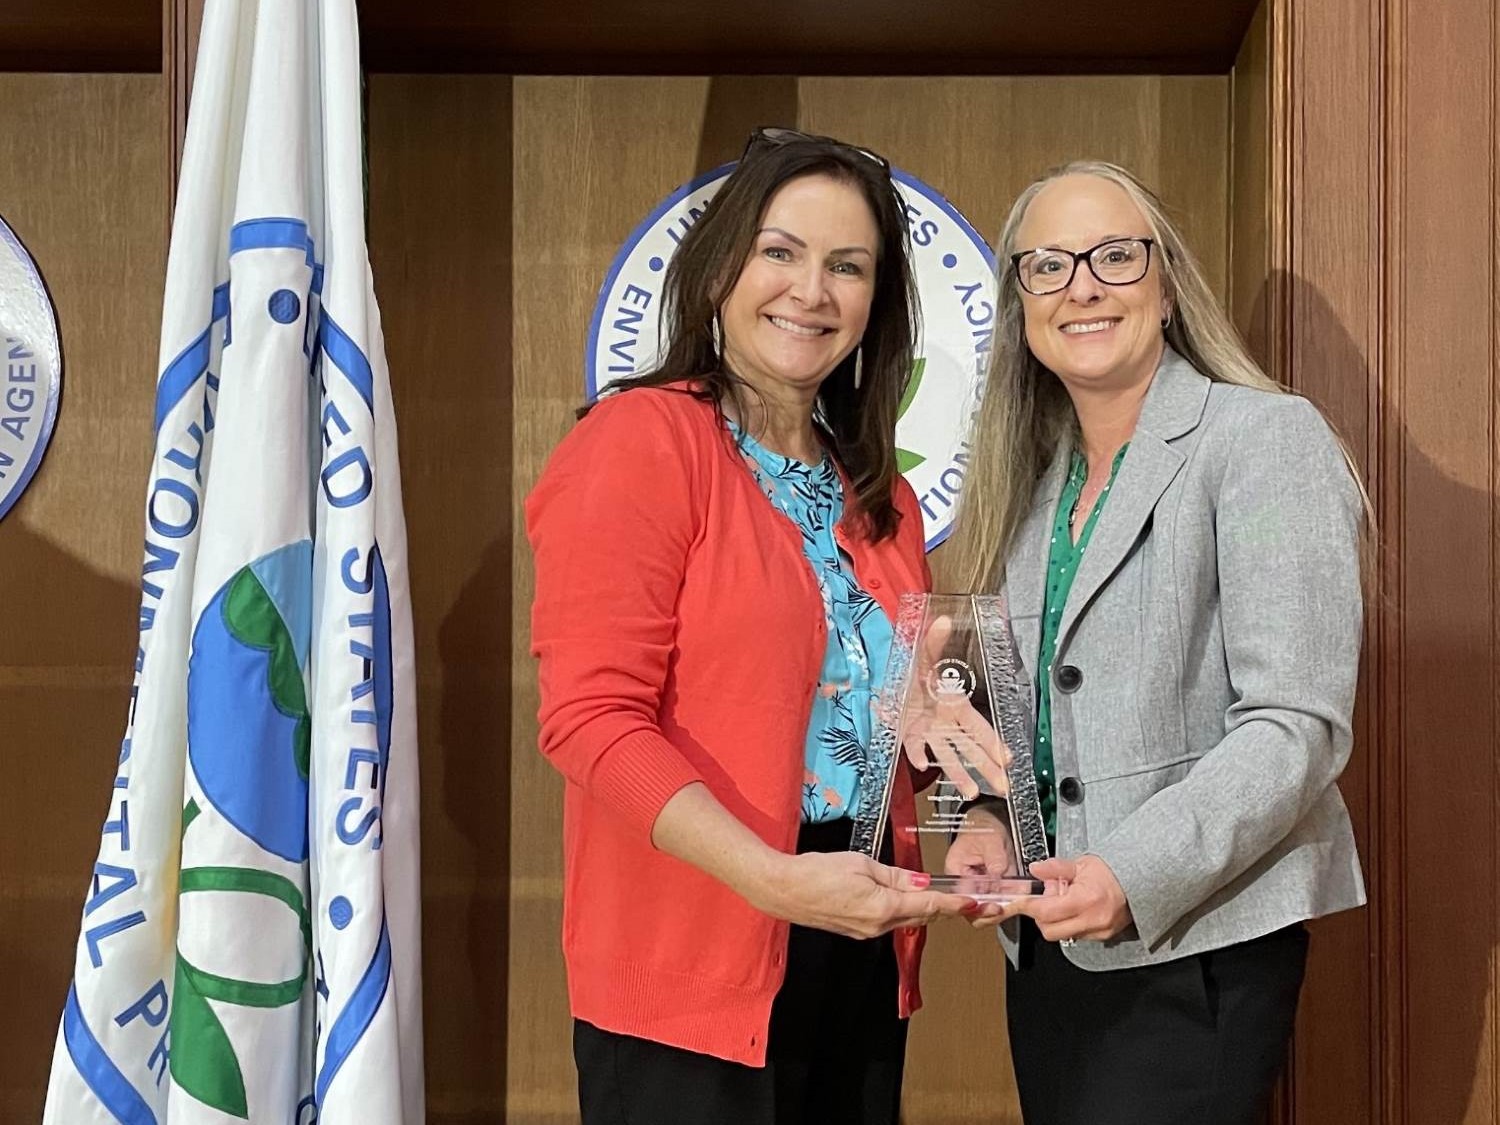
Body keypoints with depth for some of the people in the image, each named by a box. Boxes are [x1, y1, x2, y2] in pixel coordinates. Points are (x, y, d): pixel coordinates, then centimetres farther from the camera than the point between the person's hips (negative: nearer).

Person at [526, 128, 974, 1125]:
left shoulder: (878, 494, 12)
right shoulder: (639, 441, -10)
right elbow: (593, 717, -17)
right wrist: (779, 882, -25)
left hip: (860, 961, 7)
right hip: (691, 976, -7)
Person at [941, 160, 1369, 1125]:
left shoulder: (1266, 438, -8)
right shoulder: (1033, 480, 12)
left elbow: (1296, 725, -16)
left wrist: (1134, 875, -25)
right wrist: (992, 826, -2)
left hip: (1194, 945, -6)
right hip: (1049, 940, 6)